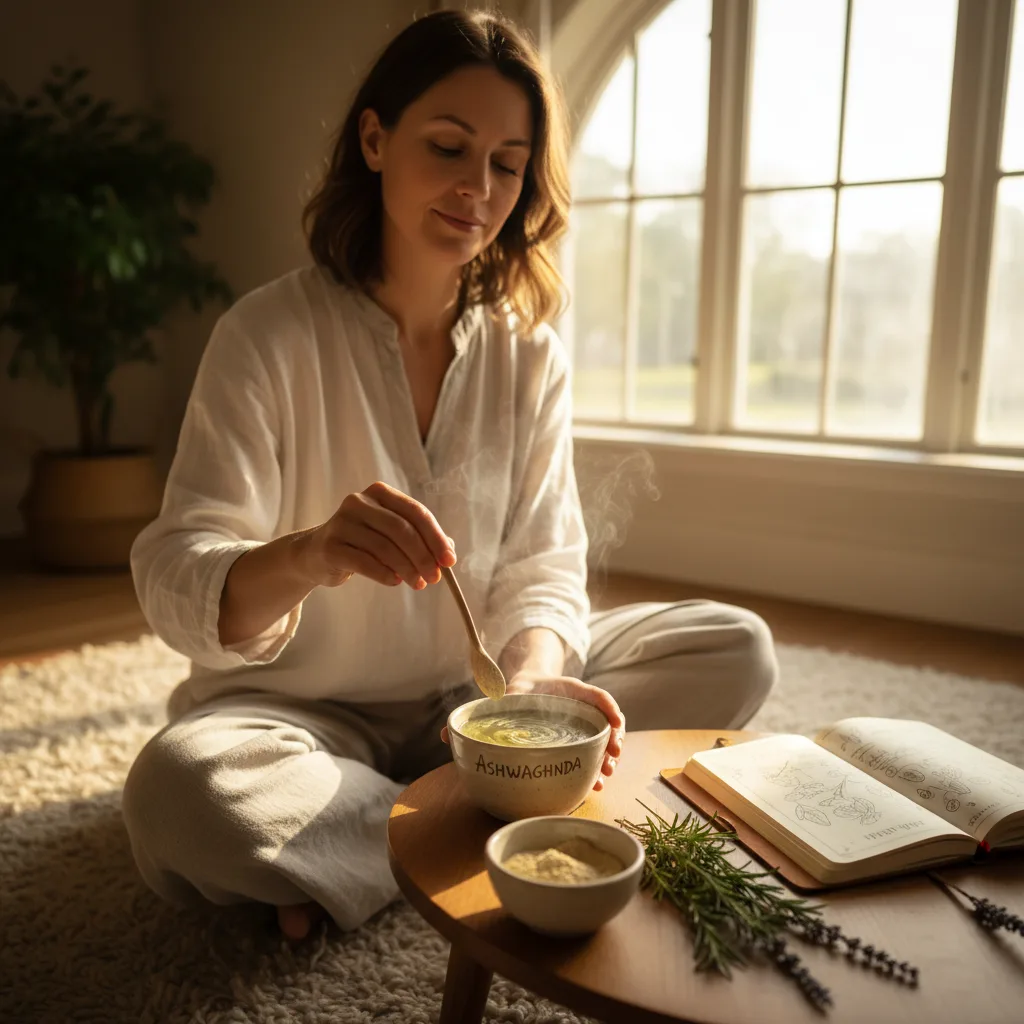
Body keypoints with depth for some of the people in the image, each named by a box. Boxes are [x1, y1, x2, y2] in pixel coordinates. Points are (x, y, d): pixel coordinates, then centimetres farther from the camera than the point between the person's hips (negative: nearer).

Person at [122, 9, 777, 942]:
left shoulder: (531, 356, -2)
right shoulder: (269, 334, -13)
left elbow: (541, 565, -5)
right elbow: (173, 584, -20)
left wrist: (531, 676, -28)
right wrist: (307, 557, -43)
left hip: (472, 692, 4)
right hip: (307, 711, -3)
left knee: (737, 651, -9)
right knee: (177, 789, -35)